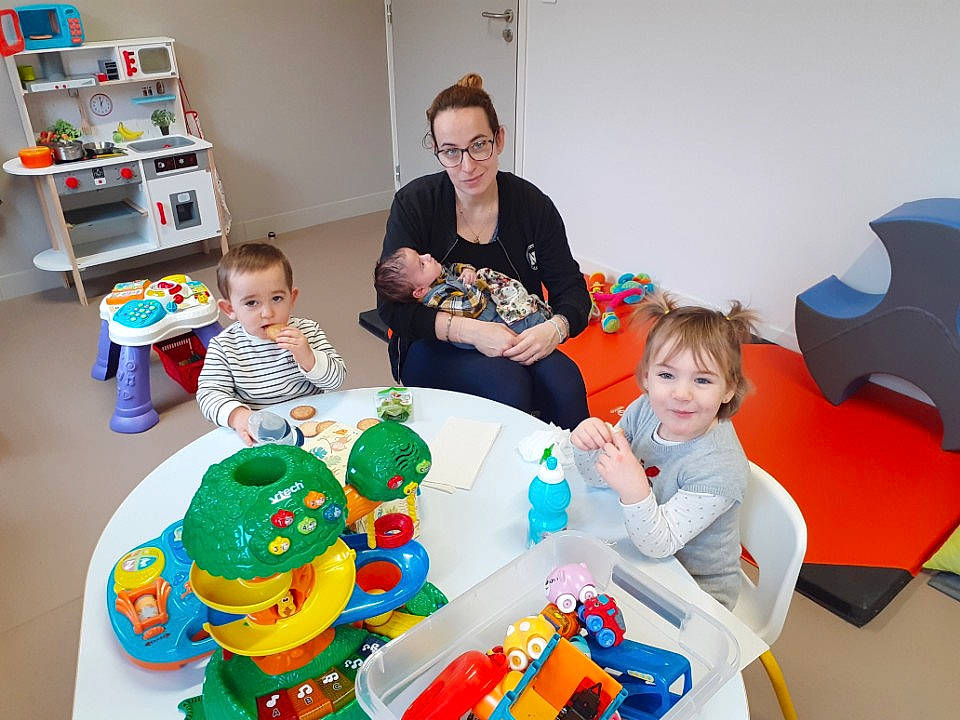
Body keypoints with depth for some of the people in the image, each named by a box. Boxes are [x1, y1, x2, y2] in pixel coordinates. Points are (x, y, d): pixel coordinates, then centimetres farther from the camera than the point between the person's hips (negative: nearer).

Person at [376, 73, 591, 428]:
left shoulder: (532, 205, -4)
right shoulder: (414, 204, -9)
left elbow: (572, 289, 1)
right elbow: (391, 306, -12)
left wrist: (555, 328, -23)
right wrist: (468, 330, -26)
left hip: (515, 342, 2)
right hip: (433, 347, -2)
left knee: (564, 379, -27)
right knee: (506, 381, -31)